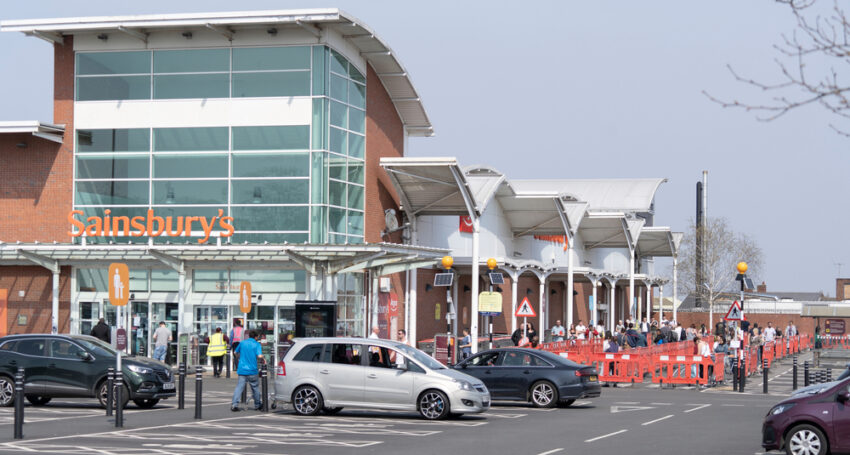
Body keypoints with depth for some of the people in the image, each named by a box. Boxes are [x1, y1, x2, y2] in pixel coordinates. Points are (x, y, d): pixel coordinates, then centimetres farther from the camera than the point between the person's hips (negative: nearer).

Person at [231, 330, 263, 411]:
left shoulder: (242, 343, 8)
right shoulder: (257, 344, -3)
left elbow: (236, 352, 21)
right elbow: (260, 356, -18)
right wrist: (262, 360, 3)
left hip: (242, 370, 2)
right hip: (252, 370, -2)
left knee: (239, 387, -1)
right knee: (255, 387, 13)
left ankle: (234, 404, -14)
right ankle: (257, 404, 24)